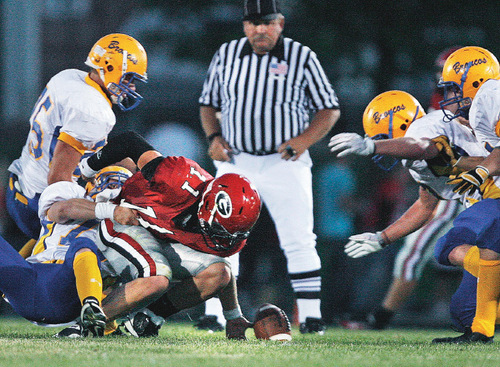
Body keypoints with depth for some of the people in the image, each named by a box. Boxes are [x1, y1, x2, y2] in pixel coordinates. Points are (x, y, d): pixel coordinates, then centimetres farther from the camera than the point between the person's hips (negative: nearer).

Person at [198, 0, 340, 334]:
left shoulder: (302, 58, -2)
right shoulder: (227, 55, 6)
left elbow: (330, 109, 2)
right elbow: (208, 104, 17)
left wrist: (305, 139, -14)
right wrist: (214, 137, -2)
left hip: (284, 163, -2)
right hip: (236, 162, 2)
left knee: (299, 241, -4)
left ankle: (311, 315, 2)